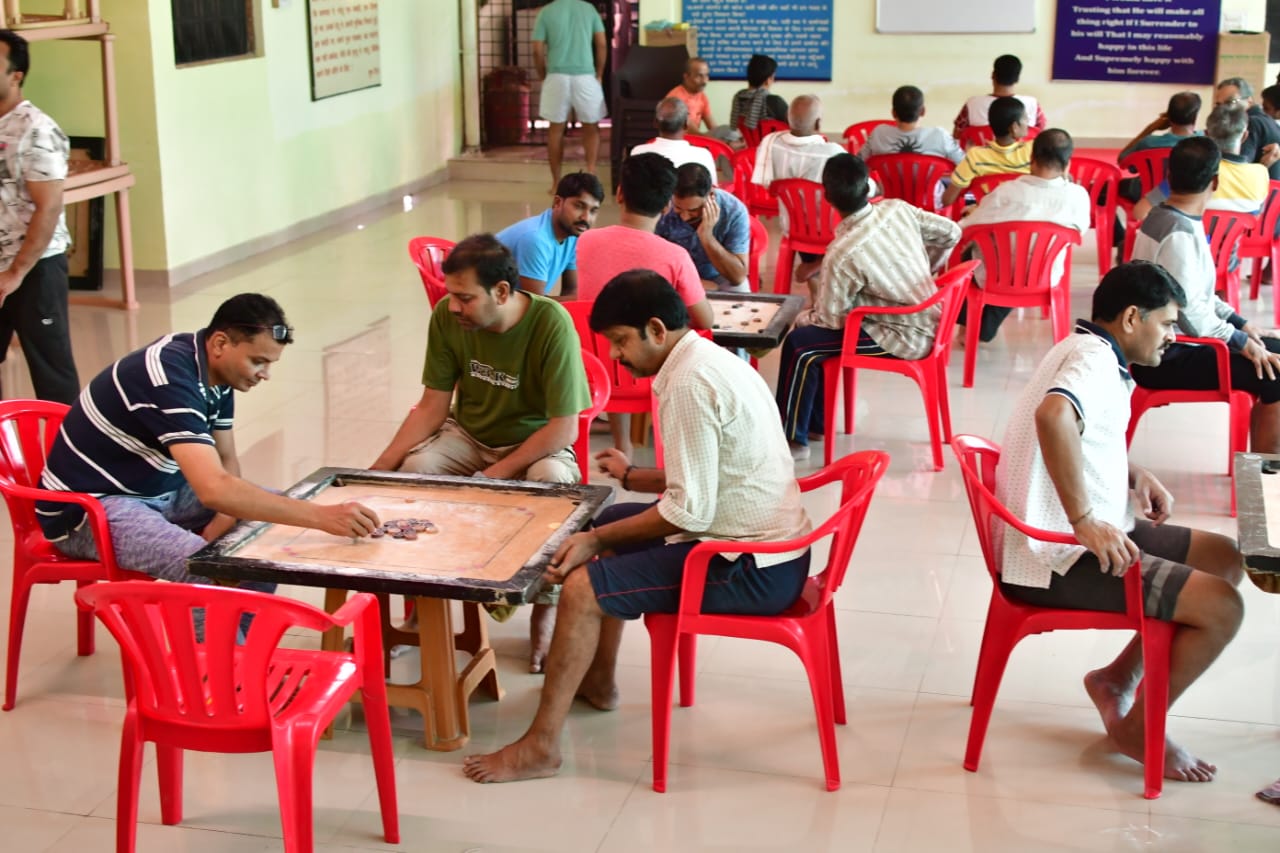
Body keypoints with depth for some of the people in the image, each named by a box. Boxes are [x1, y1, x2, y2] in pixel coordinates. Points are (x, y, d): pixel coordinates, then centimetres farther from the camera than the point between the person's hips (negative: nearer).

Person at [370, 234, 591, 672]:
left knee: (551, 481, -36)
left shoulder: (551, 324, -25)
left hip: (537, 442, -3)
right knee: (414, 468, -27)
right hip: (469, 434, 4)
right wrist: (381, 466, -15)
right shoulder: (446, 317, -13)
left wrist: (494, 476, -27)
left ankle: (544, 605, -12)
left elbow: (564, 427, -23)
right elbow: (432, 406, -3)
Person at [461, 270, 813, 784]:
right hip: (765, 546, 11)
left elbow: (689, 511, -23)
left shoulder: (689, 384, -21)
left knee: (583, 587, -14)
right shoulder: (710, 361, 10)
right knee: (608, 523, 24)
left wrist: (596, 540, -15)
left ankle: (541, 745, -6)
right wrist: (633, 477, 22)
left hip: (752, 568, -11)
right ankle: (598, 679, 34)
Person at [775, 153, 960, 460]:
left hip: (905, 338, -8)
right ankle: (816, 419, 28)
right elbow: (950, 232, 4)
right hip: (925, 319, 8)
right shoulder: (898, 209, -8)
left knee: (799, 344, -7)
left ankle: (793, 439, 3)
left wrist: (800, 318, 5)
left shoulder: (842, 253, -26)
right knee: (810, 330, 17)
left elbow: (830, 319, -17)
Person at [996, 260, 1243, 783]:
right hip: (1059, 560, -11)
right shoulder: (1094, 358, -19)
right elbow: (1053, 414, -42)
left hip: (1091, 536, 11)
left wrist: (1134, 475, 10)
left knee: (1224, 558, 15)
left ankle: (1118, 679, 20)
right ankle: (1137, 728, 6)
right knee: (1221, 607, -14)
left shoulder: (1088, 349, 13)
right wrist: (1084, 520, -37)